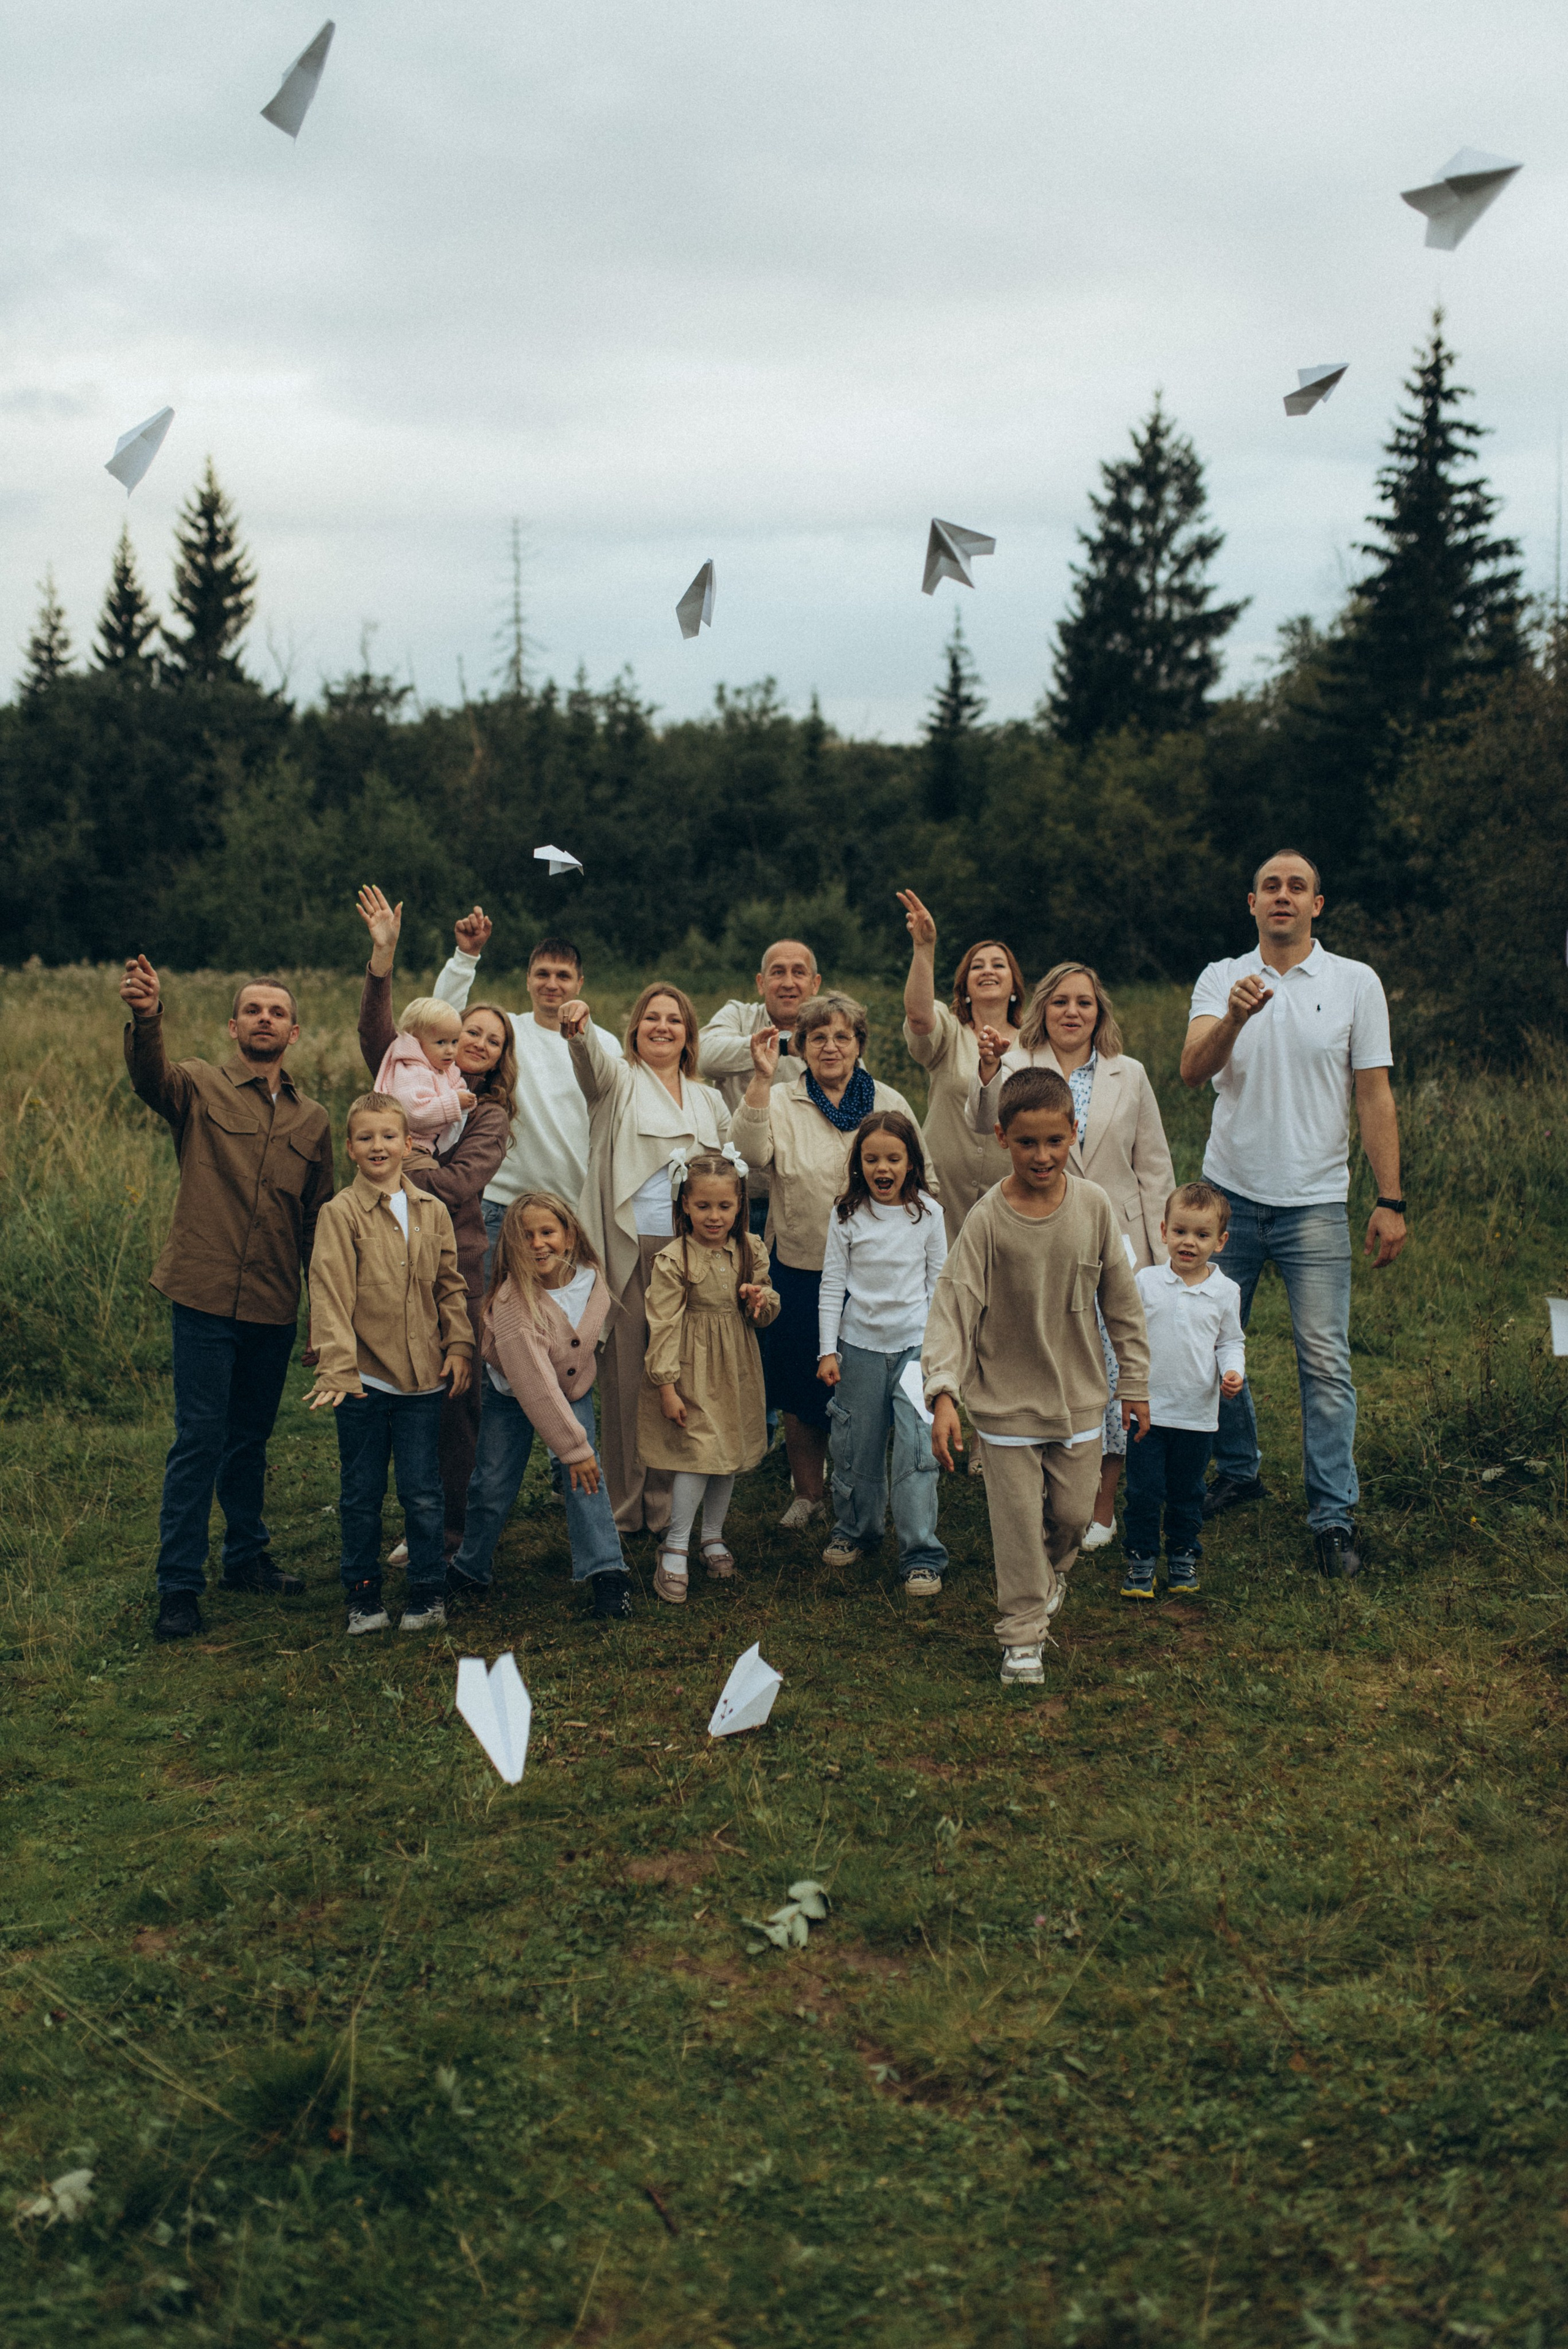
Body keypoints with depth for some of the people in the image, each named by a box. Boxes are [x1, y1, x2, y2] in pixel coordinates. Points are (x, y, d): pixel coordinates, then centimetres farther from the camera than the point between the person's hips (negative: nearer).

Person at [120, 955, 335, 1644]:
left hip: (274, 1309, 4)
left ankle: (247, 1558, 31)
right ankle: (179, 1586, 5)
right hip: (205, 1297, -4)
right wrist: (146, 1019, -47)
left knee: (251, 1439, 16)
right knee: (199, 1439, -4)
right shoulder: (200, 1087, -1)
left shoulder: (313, 1121, 11)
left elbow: (317, 1224, 16)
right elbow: (150, 1078, -25)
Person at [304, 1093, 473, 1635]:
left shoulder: (432, 1212, 7)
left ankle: (428, 1591, 19)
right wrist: (336, 1366, -19)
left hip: (421, 1377, 3)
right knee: (361, 1494, 8)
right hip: (363, 1378, -2)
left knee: (422, 1492, 6)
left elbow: (450, 1285, 14)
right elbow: (330, 1292, -12)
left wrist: (458, 1344, 4)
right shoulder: (340, 1213, -6)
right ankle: (363, 1595, 21)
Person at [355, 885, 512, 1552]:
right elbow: (375, 1032, -7)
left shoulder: (490, 1117, 4)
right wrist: (383, 956, -18)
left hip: (455, 1265, -2)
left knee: (456, 1398, -1)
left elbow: (461, 1182, -12)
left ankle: (453, 1529, 10)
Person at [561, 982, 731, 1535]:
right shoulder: (618, 1080, 6)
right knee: (623, 1373, -2)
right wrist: (579, 1029, -40)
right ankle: (622, 1505, 7)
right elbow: (592, 1062, -19)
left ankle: (665, 1505, 14)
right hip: (626, 1250, -4)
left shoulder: (709, 1102, 20)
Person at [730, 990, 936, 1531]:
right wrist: (762, 1079, -28)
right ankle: (806, 1494, 27)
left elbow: (921, 1180, 12)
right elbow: (751, 1151, -21)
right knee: (801, 1395, 9)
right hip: (800, 1271, 0)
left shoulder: (890, 1104, 5)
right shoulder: (781, 1102, 0)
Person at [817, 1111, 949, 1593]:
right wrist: (827, 1350, -1)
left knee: (916, 1448, -8)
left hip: (914, 1343, -1)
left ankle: (921, 1556, -2)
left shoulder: (928, 1214, -1)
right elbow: (831, 1286, 1)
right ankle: (855, 1530, 33)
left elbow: (938, 1282, 6)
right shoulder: (848, 1216, -2)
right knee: (856, 1446, 10)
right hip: (859, 1344, 1)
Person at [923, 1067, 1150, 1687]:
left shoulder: (1094, 1207, -6)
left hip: (1079, 1393, 3)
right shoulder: (987, 1219, -15)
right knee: (1018, 1520, 3)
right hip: (1007, 1398, -2)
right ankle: (1023, 1635, 18)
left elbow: (1121, 1302, 3)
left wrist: (1134, 1384, 8)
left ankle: (1052, 1572, 45)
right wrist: (943, 1393, -25)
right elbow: (954, 1306, -16)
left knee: (1073, 1512, 13)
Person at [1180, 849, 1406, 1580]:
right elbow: (1192, 1072, -11)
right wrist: (1233, 1018, -31)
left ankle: (1334, 1517, 1)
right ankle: (1237, 1471, 30)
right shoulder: (1222, 979, 4)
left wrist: (1390, 1200, -4)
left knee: (1325, 1359, -6)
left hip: (1315, 1200, -2)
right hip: (1228, 1192, 2)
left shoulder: (1356, 983, 1)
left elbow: (1375, 1097, 1)